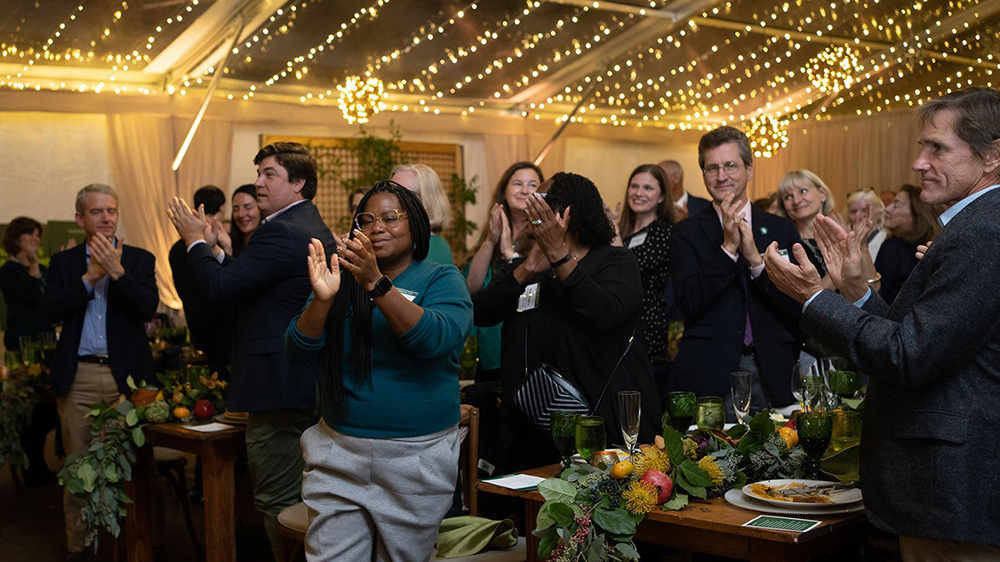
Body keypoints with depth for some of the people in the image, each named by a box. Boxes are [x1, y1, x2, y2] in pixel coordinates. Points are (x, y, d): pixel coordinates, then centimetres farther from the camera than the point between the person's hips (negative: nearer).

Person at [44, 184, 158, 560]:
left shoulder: (140, 260, 8)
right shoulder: (63, 262, 11)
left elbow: (148, 308, -7)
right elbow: (49, 311, -3)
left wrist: (117, 271, -17)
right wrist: (90, 276, -10)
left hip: (126, 376, -1)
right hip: (78, 378, 1)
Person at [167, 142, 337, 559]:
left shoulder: (280, 232, -18)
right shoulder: (313, 227, 15)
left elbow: (221, 288, -19)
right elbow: (247, 281, 18)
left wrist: (196, 240, -4)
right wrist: (213, 247, 10)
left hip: (279, 383, -11)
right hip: (309, 381, 11)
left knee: (277, 504, -3)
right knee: (299, 500, 20)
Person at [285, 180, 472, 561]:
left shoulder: (442, 280, 0)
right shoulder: (341, 280, 8)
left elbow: (437, 339, -21)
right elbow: (298, 355, -1)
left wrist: (377, 284, -29)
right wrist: (322, 299, -18)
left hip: (416, 461, -2)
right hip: (338, 454, 2)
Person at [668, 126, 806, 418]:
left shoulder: (782, 230, 8)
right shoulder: (686, 233, 3)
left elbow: (797, 308, -1)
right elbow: (689, 304, -10)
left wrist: (756, 259, -13)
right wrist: (728, 247, -15)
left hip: (772, 375, 2)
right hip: (709, 376, -2)